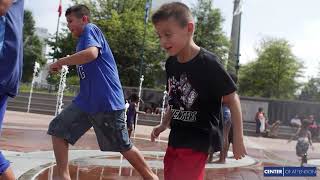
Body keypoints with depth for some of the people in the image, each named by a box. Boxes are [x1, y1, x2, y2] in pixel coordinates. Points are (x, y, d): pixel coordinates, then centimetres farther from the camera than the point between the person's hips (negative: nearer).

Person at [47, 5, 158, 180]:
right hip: (86, 101, 9)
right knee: (58, 129, 5)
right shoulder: (83, 39, 22)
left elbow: (91, 53, -27)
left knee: (124, 147, 2)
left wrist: (60, 62, -17)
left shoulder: (90, 29, -5)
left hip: (106, 101, -9)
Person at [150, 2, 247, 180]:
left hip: (199, 140, -7)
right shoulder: (170, 63, 2)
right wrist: (164, 124, 8)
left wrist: (238, 139, -10)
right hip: (176, 138, 8)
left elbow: (232, 100, -12)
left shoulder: (208, 63, -20)